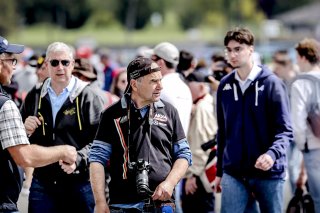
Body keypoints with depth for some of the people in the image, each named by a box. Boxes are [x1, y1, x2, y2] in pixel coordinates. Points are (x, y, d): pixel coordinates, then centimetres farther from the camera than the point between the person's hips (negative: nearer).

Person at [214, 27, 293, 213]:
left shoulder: (271, 83, -5)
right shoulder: (225, 85, 8)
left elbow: (285, 130, -9)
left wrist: (273, 153, -29)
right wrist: (219, 171, 15)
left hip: (268, 172, -3)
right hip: (233, 173, 3)